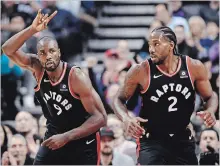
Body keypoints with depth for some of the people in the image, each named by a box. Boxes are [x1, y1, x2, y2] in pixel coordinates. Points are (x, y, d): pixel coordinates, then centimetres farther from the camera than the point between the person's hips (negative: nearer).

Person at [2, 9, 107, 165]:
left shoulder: (76, 77, -23)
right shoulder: (38, 69, -7)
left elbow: (100, 118, -24)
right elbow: (8, 49, -14)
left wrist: (66, 137, -30)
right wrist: (32, 29, -28)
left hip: (82, 142, -5)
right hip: (54, 137, 5)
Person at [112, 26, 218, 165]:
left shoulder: (194, 67, -7)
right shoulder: (140, 72, -13)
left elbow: (210, 96, 8)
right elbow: (119, 99, -1)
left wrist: (210, 111, -16)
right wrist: (126, 119, -22)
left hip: (183, 140, 3)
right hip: (152, 141, -3)